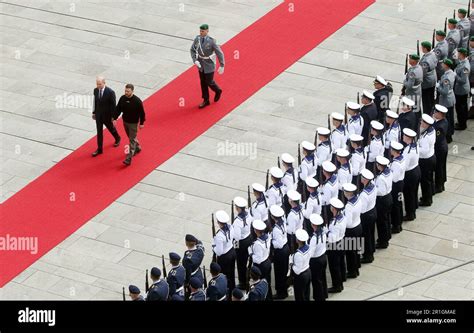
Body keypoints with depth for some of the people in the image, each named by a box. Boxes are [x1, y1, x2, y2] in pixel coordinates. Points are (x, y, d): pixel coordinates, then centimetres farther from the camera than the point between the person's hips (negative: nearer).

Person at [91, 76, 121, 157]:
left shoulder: (110, 92, -24)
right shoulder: (96, 90, -9)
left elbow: (113, 105, -17)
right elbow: (95, 102, 5)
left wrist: (113, 117, -14)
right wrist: (94, 112, 10)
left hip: (107, 116, -3)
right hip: (98, 115, 3)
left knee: (111, 128, 21)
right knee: (99, 132, 8)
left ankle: (117, 138, 51)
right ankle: (99, 149, 17)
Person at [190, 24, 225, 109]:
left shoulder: (212, 41, -28)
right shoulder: (197, 39, -13)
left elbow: (219, 53, -19)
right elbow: (192, 50, -1)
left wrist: (222, 66, -15)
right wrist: (195, 61, -17)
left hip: (209, 65, -5)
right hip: (200, 65, 5)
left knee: (209, 82, 8)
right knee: (203, 82, 15)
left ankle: (217, 91, 41)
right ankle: (206, 101, 30)